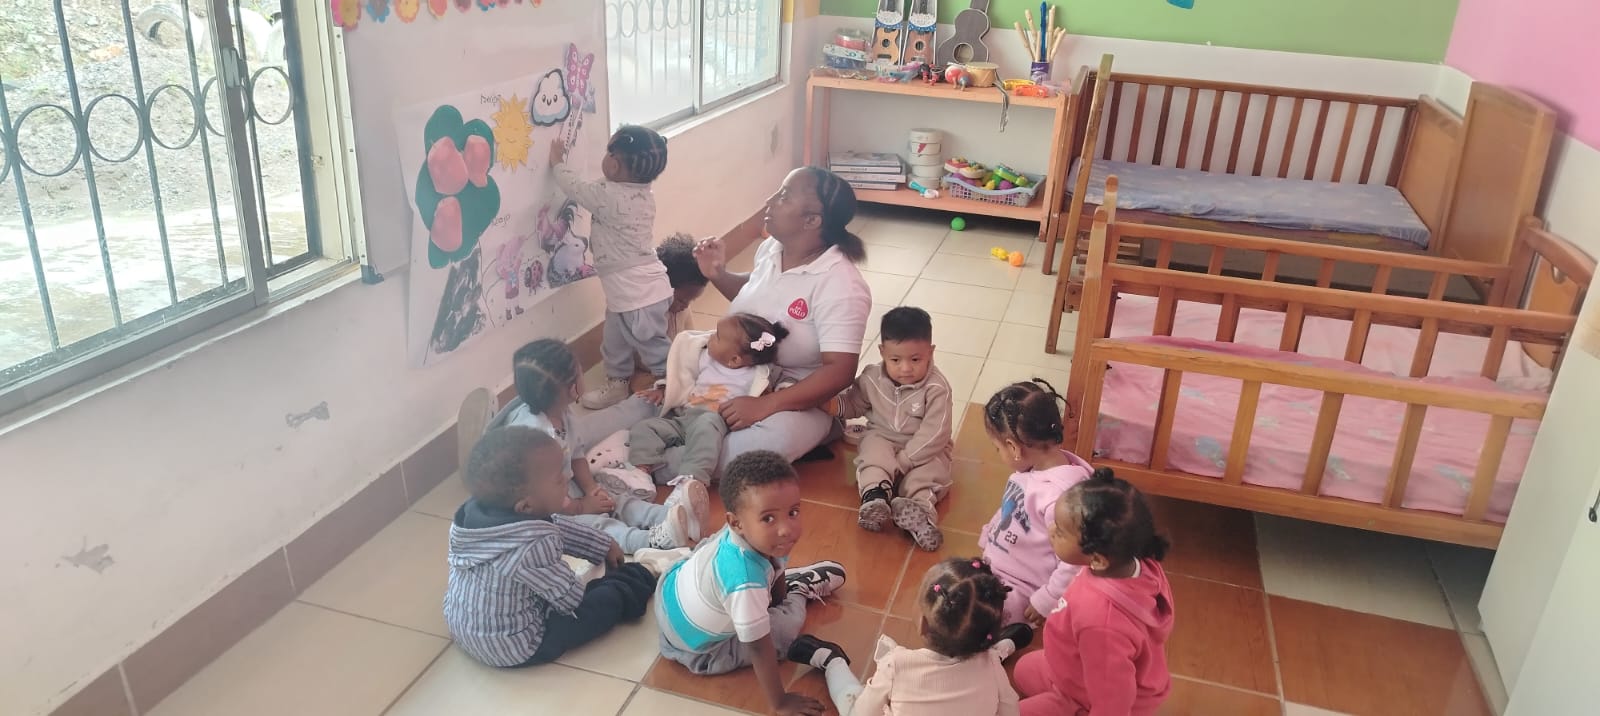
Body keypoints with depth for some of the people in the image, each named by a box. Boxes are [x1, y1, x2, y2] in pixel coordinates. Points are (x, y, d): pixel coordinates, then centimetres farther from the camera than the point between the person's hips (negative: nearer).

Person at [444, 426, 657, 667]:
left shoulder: (476, 511, -10)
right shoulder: (535, 548, -36)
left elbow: (556, 526, 5)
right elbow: (570, 598, -19)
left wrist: (604, 545, 14)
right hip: (513, 649, -7)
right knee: (612, 597, 5)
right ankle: (636, 580, 30)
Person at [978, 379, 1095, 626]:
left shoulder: (1060, 495, -32)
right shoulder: (1031, 467, -4)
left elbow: (1073, 565, -27)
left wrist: (1044, 604, -18)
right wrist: (987, 539, 22)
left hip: (1018, 590, -9)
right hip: (994, 568, 9)